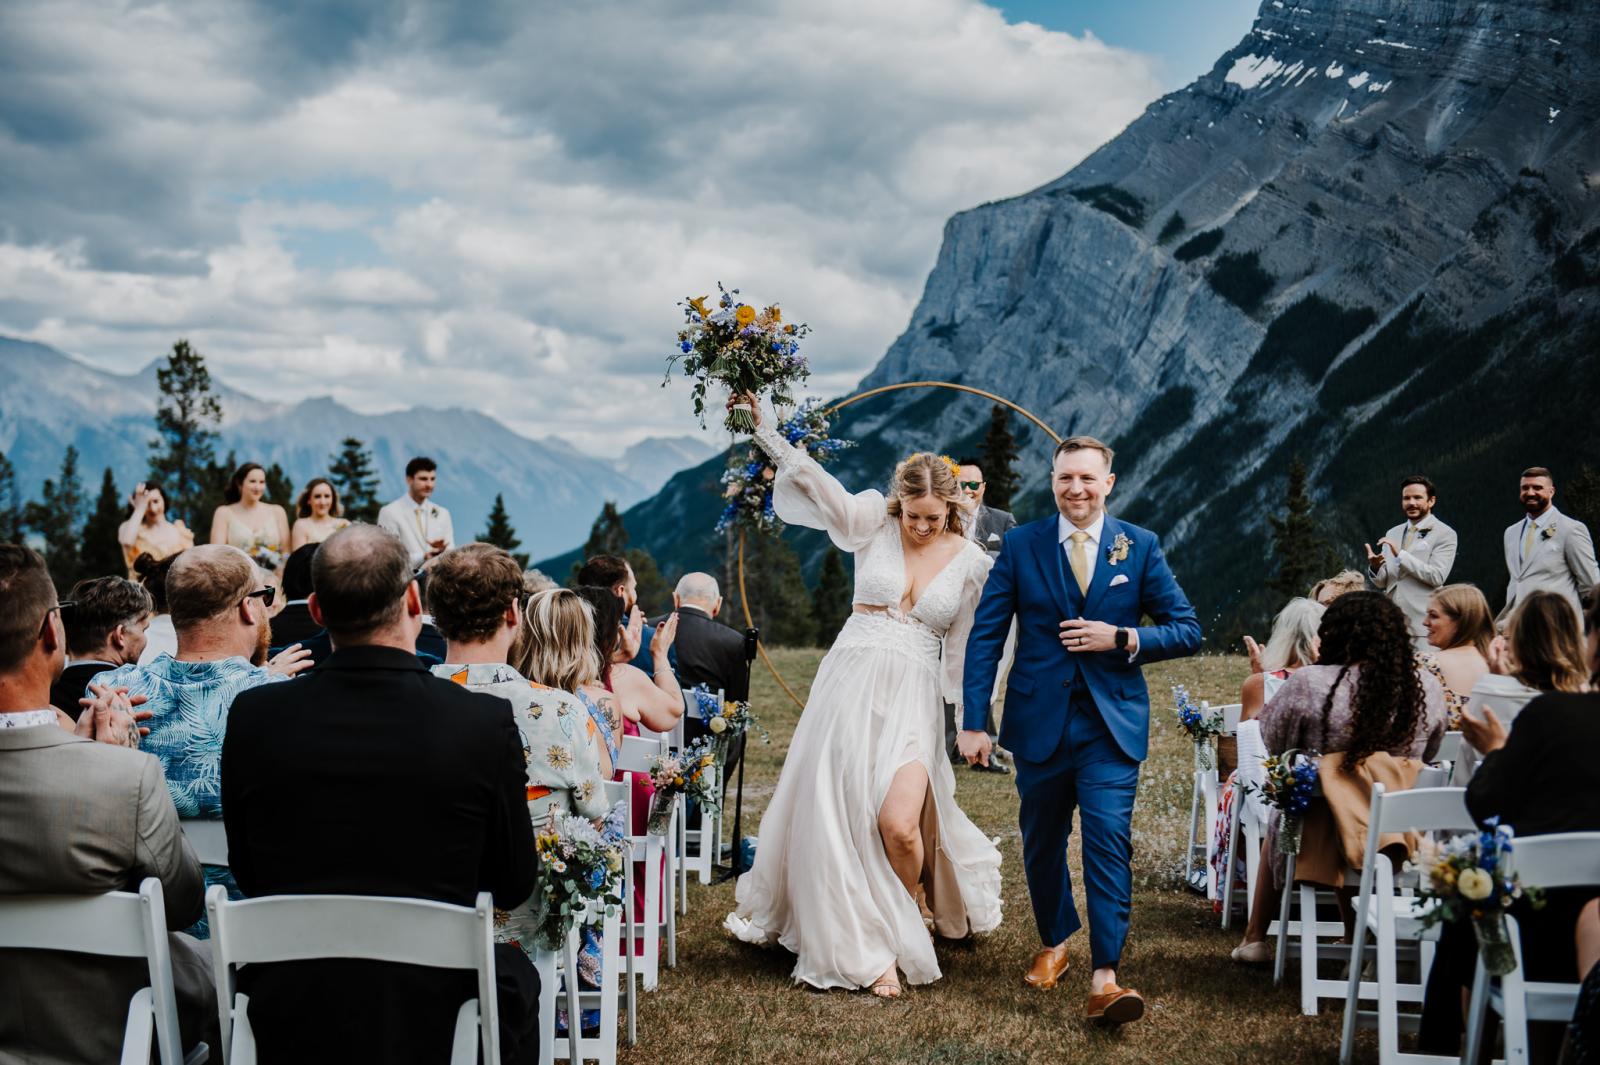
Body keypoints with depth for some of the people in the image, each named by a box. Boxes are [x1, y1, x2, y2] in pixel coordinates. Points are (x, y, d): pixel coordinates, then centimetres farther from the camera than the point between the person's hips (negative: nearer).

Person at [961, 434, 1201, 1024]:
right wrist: (973, 721, -7)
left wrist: (1123, 638, -14)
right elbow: (985, 636, 0)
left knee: (1109, 841, -12)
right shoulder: (1020, 545, 1)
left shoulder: (1141, 547, 2)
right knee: (1042, 841, 14)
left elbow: (1187, 631, 2)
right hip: (1039, 722, 2)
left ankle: (1104, 978, -10)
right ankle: (1054, 942, 37)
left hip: (1111, 725, -1)